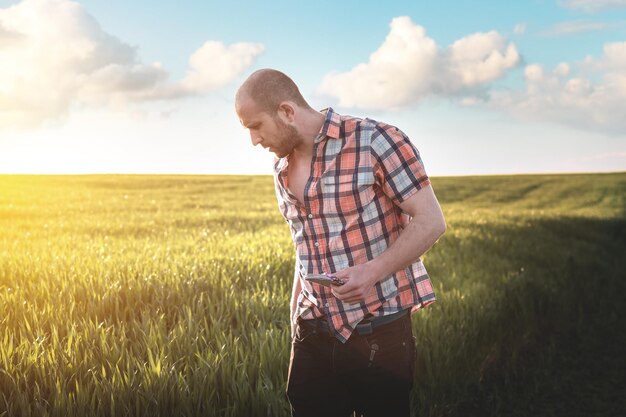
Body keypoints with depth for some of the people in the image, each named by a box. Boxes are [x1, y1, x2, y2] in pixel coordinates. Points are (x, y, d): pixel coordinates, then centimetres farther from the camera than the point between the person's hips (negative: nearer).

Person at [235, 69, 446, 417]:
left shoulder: (375, 141, -11)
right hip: (315, 336, 5)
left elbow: (431, 221, -11)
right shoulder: (282, 168, 10)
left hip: (380, 333, -5)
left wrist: (374, 271, -23)